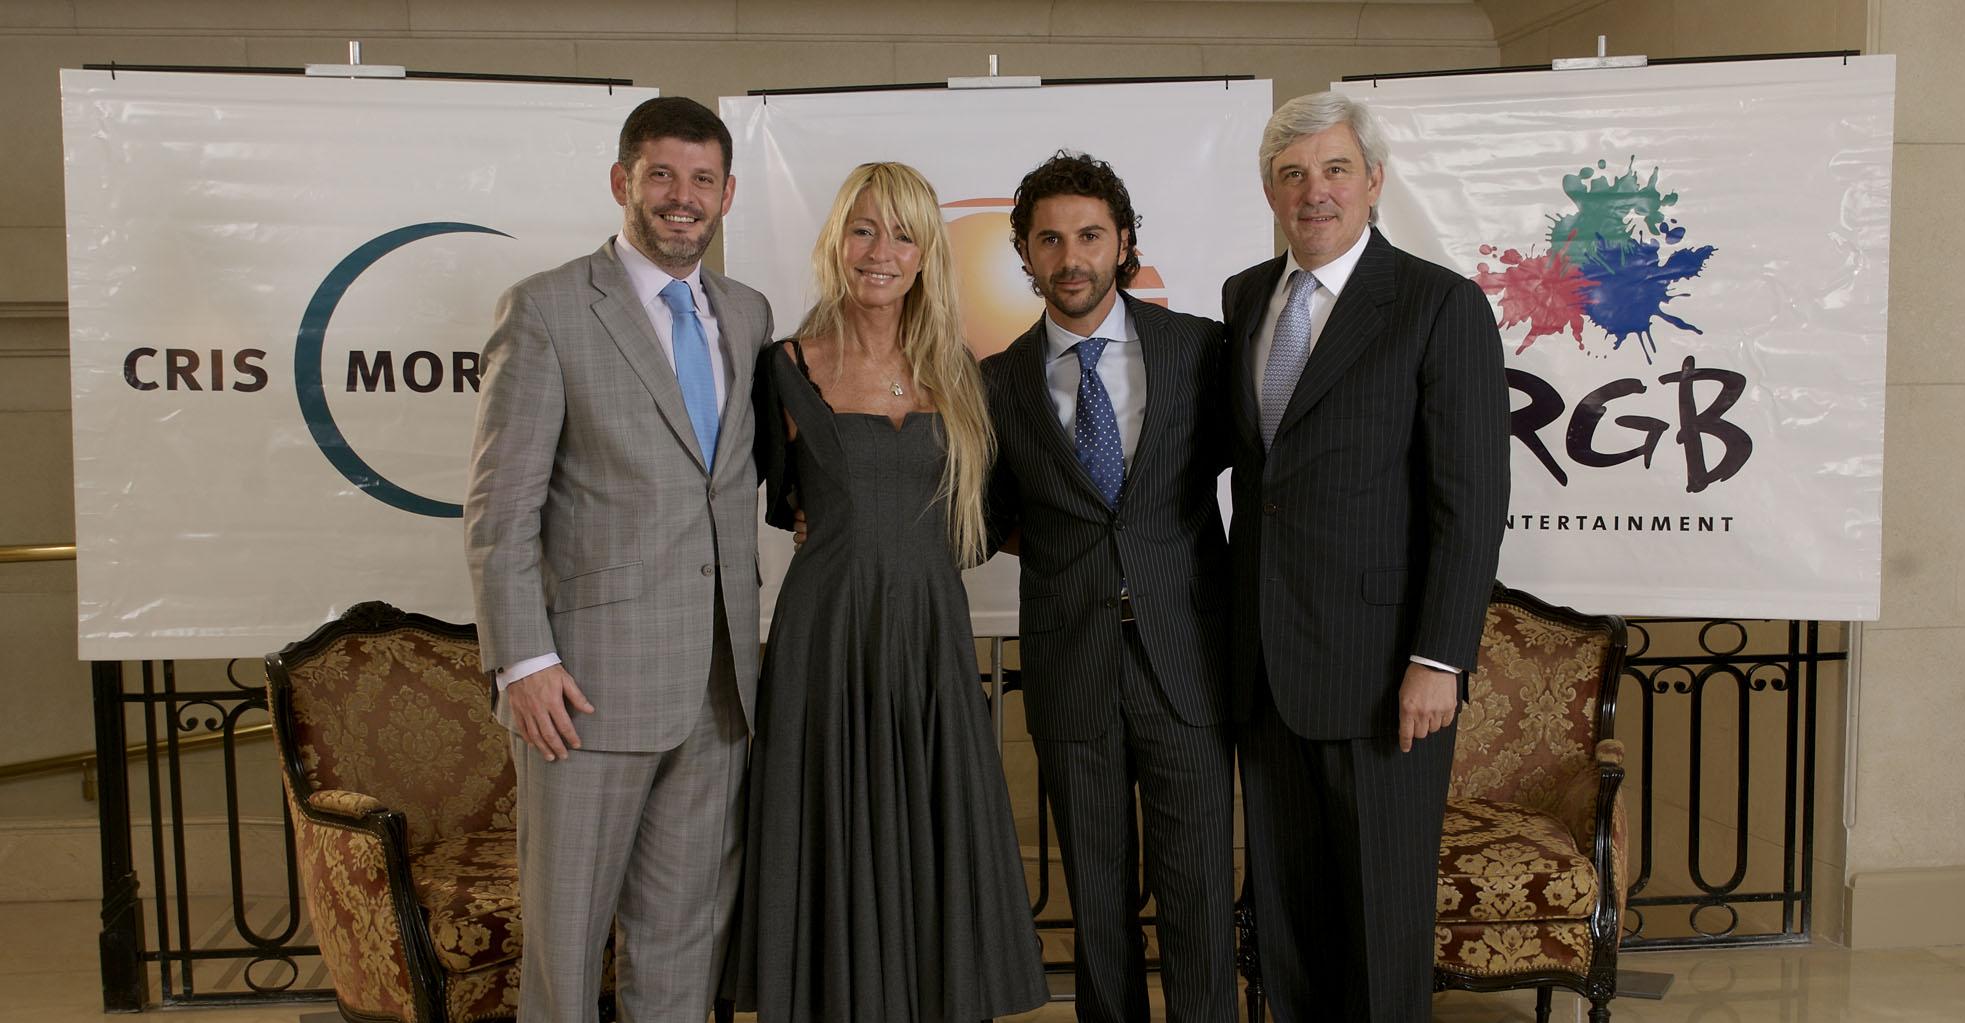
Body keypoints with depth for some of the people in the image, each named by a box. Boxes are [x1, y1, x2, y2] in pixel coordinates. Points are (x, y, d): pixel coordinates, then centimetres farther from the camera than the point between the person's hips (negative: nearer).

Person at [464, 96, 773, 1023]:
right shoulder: (546, 310, -5)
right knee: (567, 926, 7)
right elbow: (500, 508, -8)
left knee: (686, 928, 14)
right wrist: (523, 661, -13)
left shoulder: (748, 315, 12)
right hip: (593, 679, -5)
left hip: (720, 682, 5)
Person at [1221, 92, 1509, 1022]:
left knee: (1383, 903, 8)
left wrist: (1439, 661, -16)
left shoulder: (1441, 306, -9)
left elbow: (1472, 499, -12)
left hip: (1381, 661, -5)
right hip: (1266, 658, 6)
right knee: (1282, 894, 15)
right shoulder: (1245, 297, 10)